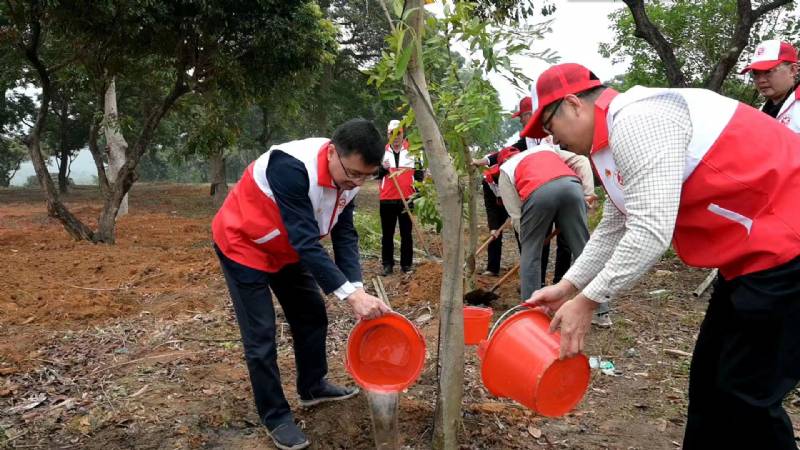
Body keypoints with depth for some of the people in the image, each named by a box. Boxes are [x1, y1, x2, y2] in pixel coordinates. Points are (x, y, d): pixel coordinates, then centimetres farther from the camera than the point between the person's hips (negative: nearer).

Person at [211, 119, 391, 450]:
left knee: (312, 314, 13)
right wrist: (350, 294, -40)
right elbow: (306, 240, -40)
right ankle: (275, 418, 14)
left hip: (287, 248, 8)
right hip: (243, 245, -7)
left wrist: (357, 287, -24)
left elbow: (344, 233, -11)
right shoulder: (291, 167, -38)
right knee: (261, 336, -4)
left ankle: (313, 387, 34)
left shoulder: (347, 175, -13)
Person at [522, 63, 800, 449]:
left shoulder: (637, 120, -20)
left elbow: (650, 232, -26)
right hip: (754, 249, 10)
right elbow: (613, 231, 18)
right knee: (709, 377, 15)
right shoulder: (618, 134, 12)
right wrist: (567, 286, 13)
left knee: (744, 394, -3)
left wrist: (587, 301, -17)